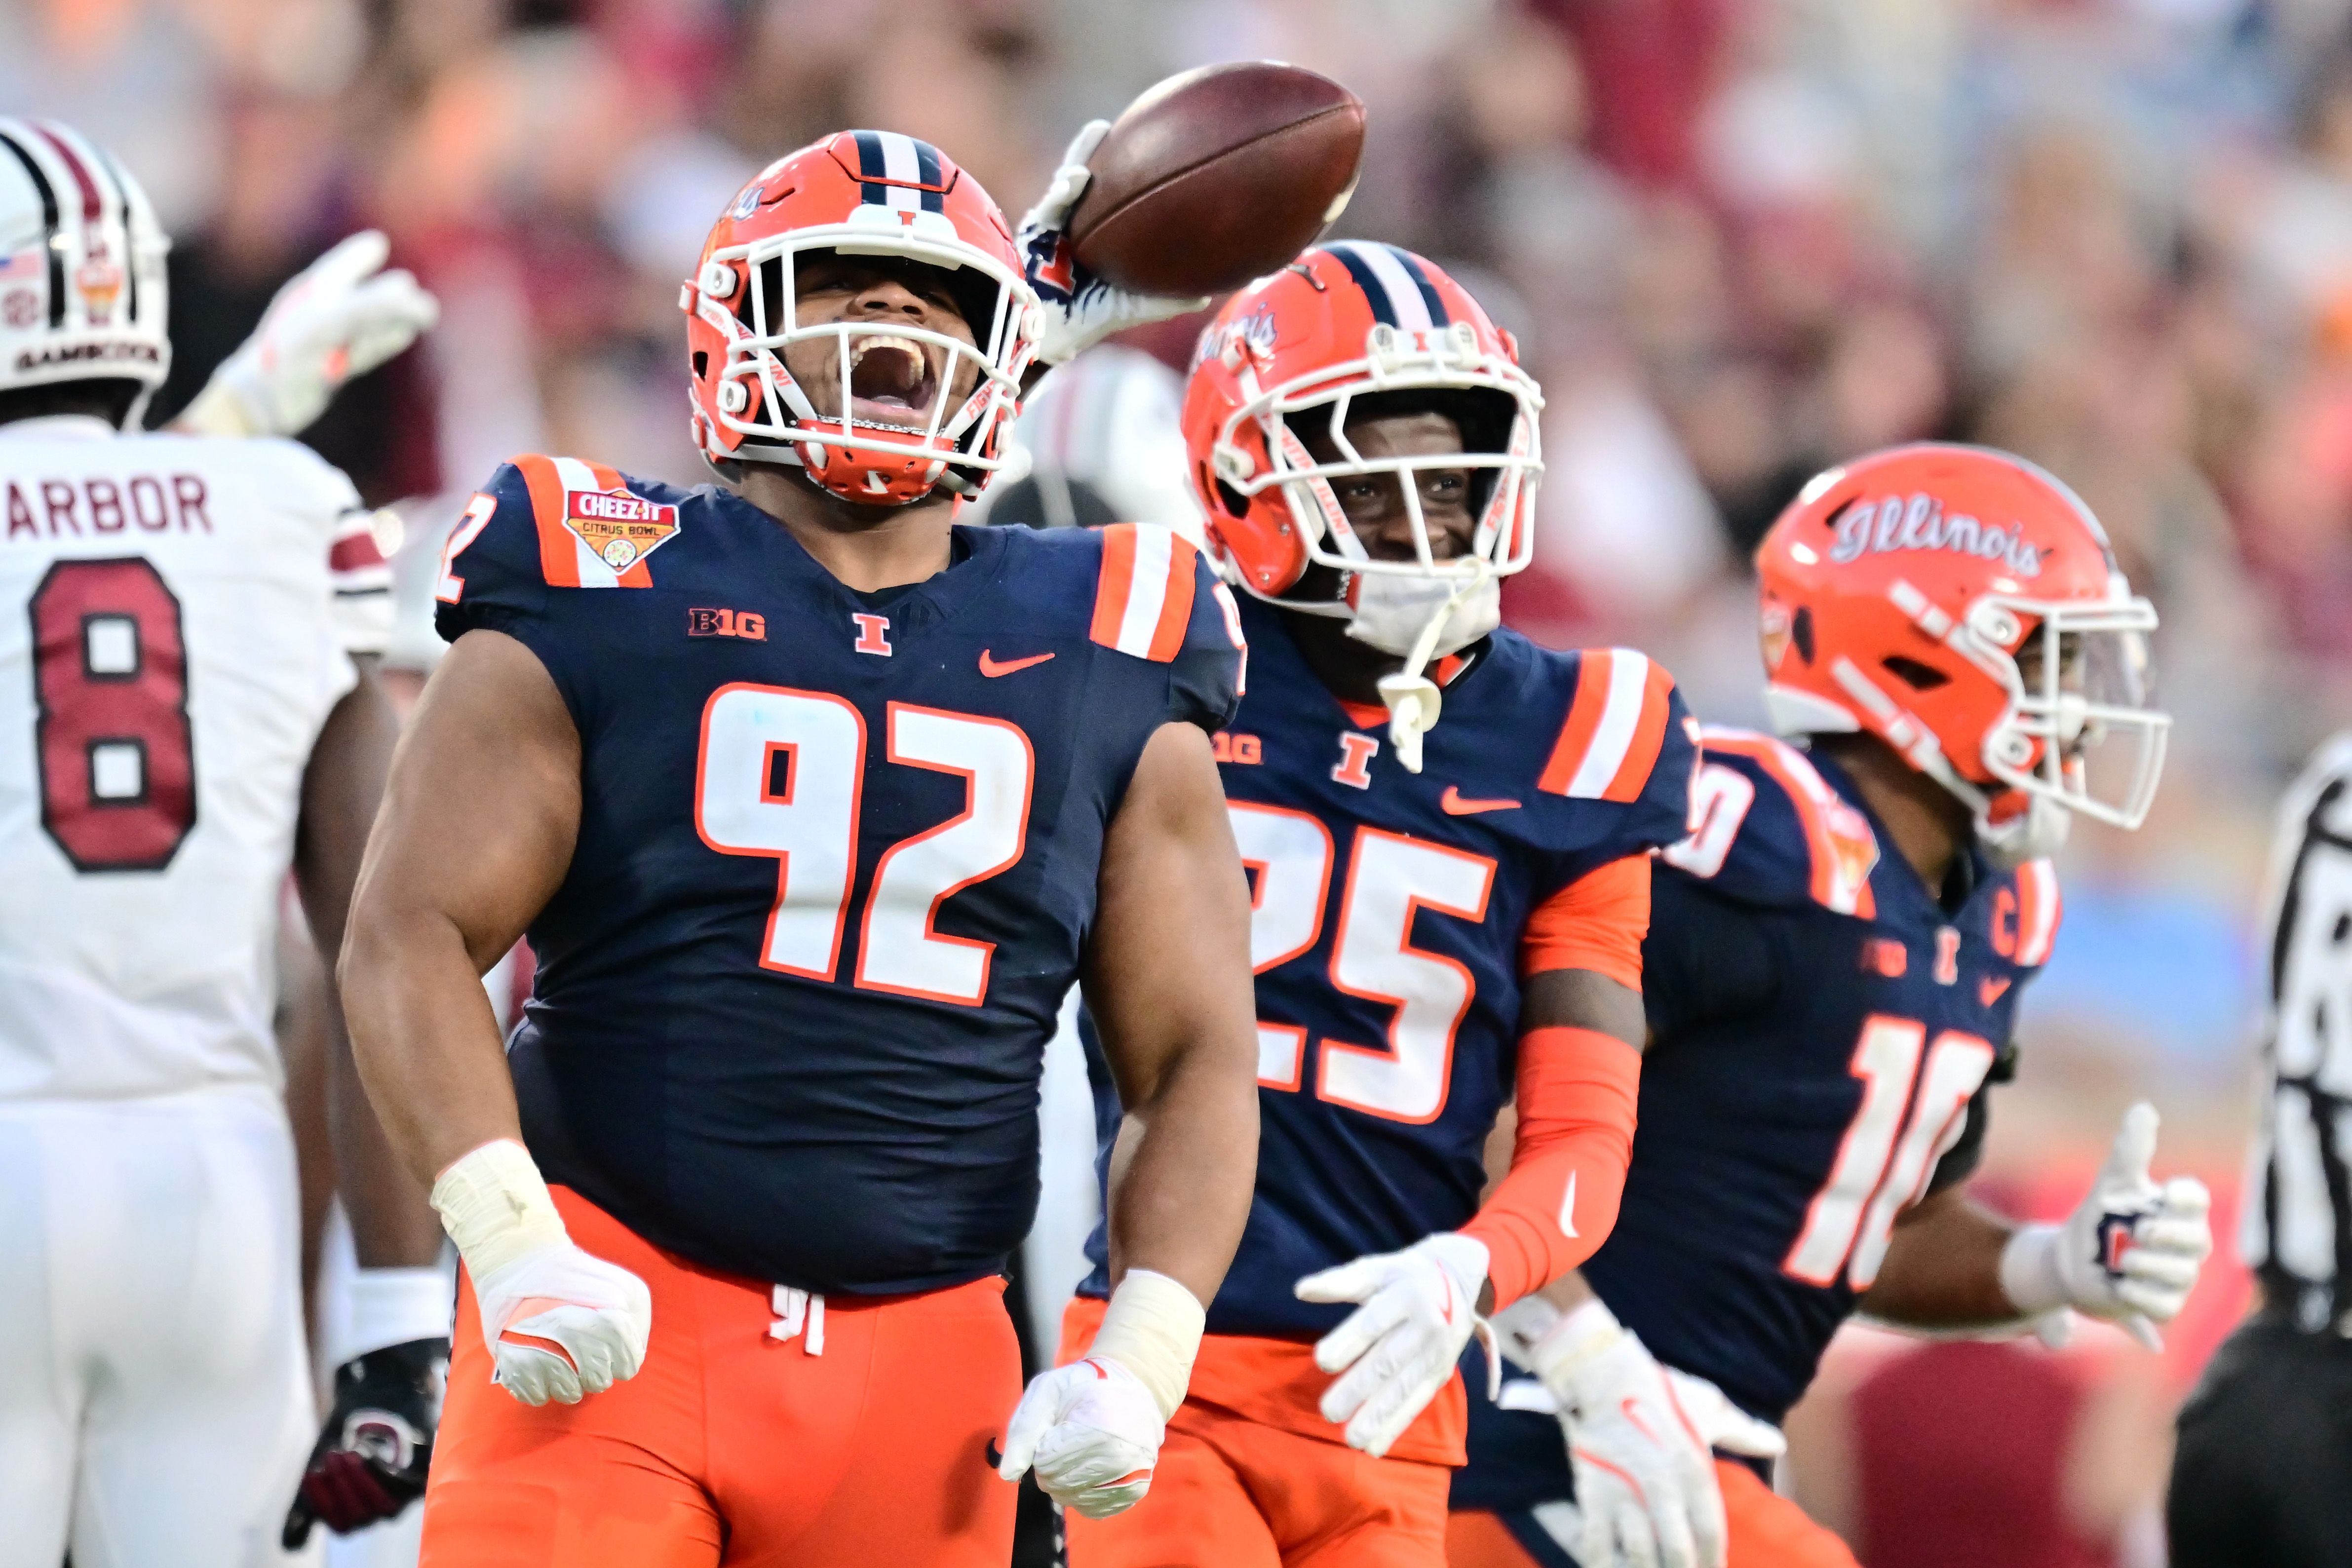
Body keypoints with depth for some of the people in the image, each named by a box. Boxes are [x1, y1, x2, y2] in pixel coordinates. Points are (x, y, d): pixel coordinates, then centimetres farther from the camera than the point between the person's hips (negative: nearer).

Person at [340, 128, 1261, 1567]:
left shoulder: (1111, 669, 12)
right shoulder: (603, 600, 3)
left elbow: (1195, 1053, 13)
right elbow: (412, 931, -2)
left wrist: (1145, 1356, -1)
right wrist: (508, 1242, -15)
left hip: (918, 1368, 3)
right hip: (615, 1324, -3)